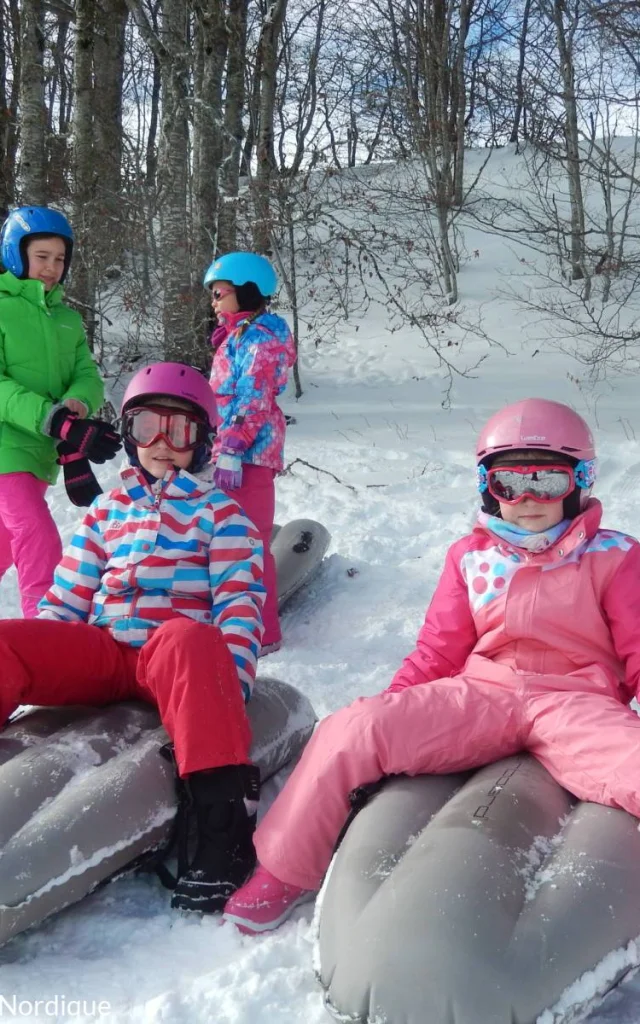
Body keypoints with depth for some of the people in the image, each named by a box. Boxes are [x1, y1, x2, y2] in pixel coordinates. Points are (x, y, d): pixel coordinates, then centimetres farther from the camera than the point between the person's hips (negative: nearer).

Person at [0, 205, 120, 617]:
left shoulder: (68, 319, 13)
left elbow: (88, 377, 4)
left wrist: (76, 405, -21)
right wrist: (55, 420, -28)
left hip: (43, 451, 6)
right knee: (41, 544, -15)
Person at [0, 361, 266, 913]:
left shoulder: (219, 511, 9)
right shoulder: (108, 509, 21)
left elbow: (241, 602, -3)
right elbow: (66, 597, 20)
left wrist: (229, 680, -19)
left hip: (178, 651, -4)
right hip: (102, 652, 4)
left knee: (188, 641, -41)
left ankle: (223, 815, -46)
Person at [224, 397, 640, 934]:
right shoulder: (472, 557, 13)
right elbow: (438, 652, 14)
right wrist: (392, 707, 3)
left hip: (579, 702, -2)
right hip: (480, 694, 2)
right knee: (349, 732, -20)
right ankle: (283, 871, -1)